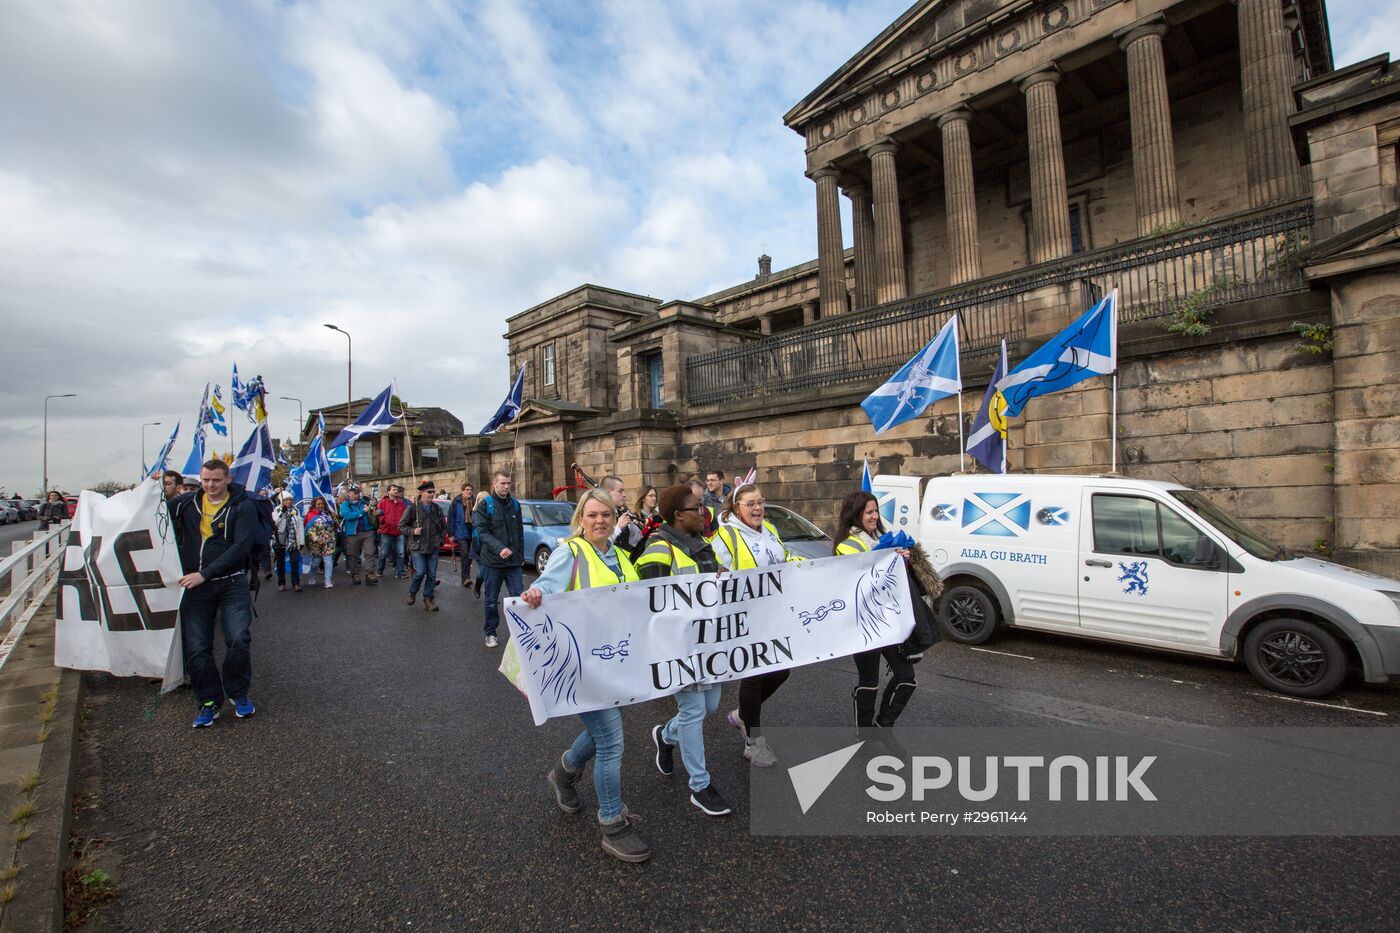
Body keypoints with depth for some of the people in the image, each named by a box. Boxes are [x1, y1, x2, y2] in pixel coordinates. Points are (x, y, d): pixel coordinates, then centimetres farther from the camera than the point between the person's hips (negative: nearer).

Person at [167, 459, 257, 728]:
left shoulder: (242, 506, -7)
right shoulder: (188, 502, 6)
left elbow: (240, 547, -15)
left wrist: (204, 574, -20)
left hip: (232, 583, -4)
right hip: (195, 585, 4)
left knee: (239, 639, -12)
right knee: (196, 647, 5)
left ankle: (238, 693, 11)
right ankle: (209, 701, 20)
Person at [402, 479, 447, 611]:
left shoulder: (437, 509, 8)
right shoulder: (413, 508, -5)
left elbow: (444, 527, 18)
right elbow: (402, 525, 1)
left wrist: (441, 539, 6)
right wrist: (412, 531, -14)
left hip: (433, 548, 4)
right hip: (417, 547, -4)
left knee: (432, 575, 3)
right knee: (420, 572, -10)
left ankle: (428, 599, 15)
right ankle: (412, 592, 18)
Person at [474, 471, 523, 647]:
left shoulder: (515, 504, 9)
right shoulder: (485, 505, -5)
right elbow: (482, 532, -13)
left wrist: (521, 555, 13)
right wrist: (499, 548, -26)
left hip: (514, 561, 3)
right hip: (492, 561, -3)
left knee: (519, 597, -1)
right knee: (491, 600, 9)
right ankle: (490, 633, 24)